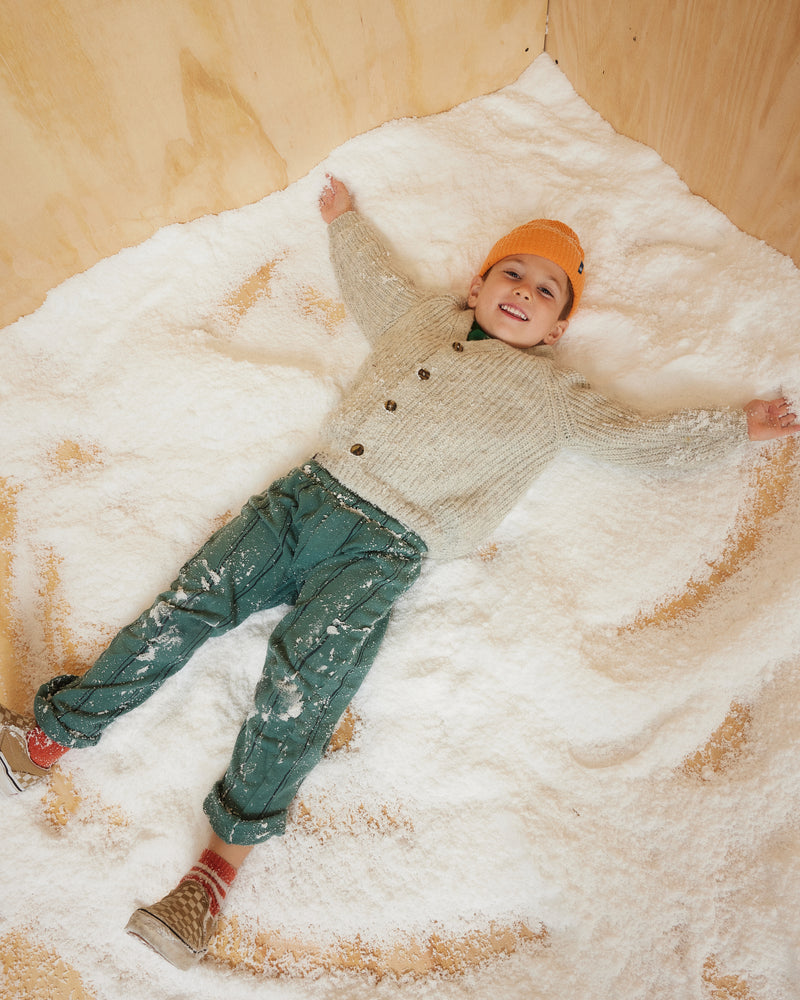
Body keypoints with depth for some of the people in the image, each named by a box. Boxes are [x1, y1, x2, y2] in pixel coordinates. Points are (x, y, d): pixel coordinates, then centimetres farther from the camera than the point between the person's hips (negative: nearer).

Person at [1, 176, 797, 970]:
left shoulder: (554, 396, 14)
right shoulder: (420, 317, 24)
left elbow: (641, 438, 16)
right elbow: (370, 277, 41)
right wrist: (343, 219, 54)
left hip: (383, 546, -4)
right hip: (311, 491, 4)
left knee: (303, 678, -20)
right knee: (191, 601, -6)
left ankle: (224, 861, -8)